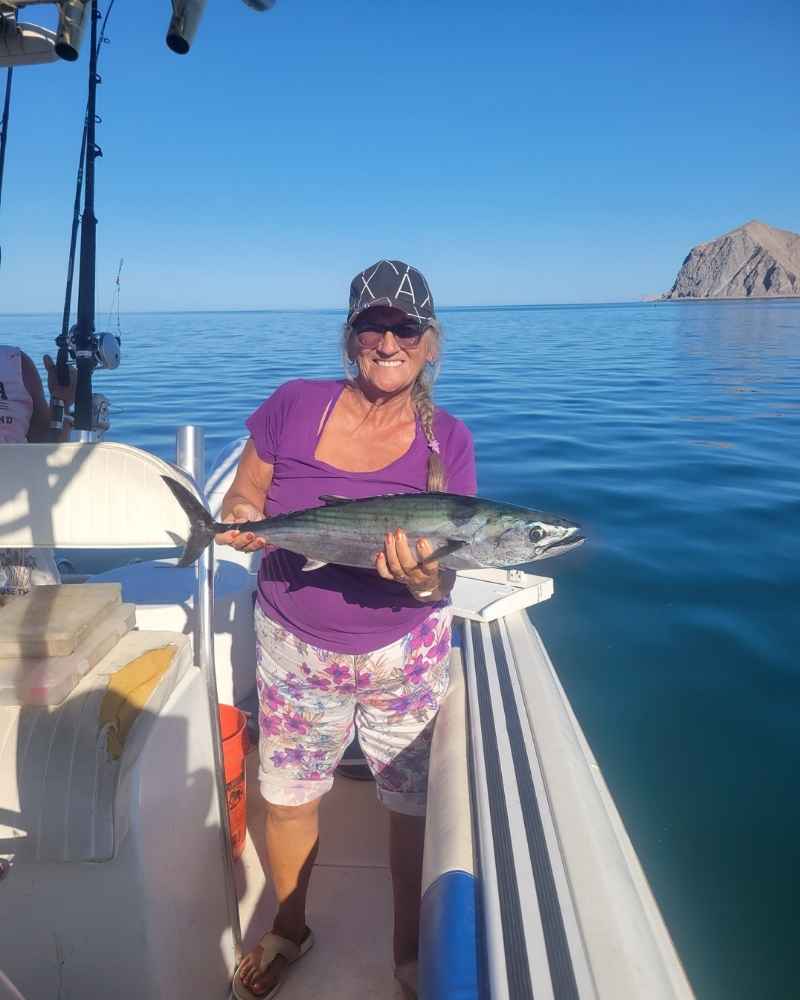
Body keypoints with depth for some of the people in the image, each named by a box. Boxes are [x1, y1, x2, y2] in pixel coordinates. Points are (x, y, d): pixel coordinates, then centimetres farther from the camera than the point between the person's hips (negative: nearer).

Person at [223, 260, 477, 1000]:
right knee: (289, 800, 18)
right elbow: (241, 502, 2)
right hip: (292, 646, 1)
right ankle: (289, 930, 49)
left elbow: (443, 571, -10)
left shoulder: (447, 440, -8)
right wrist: (242, 522, -21)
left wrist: (424, 579, -33)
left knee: (415, 807, 13)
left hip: (405, 655, 0)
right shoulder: (293, 406, -8)